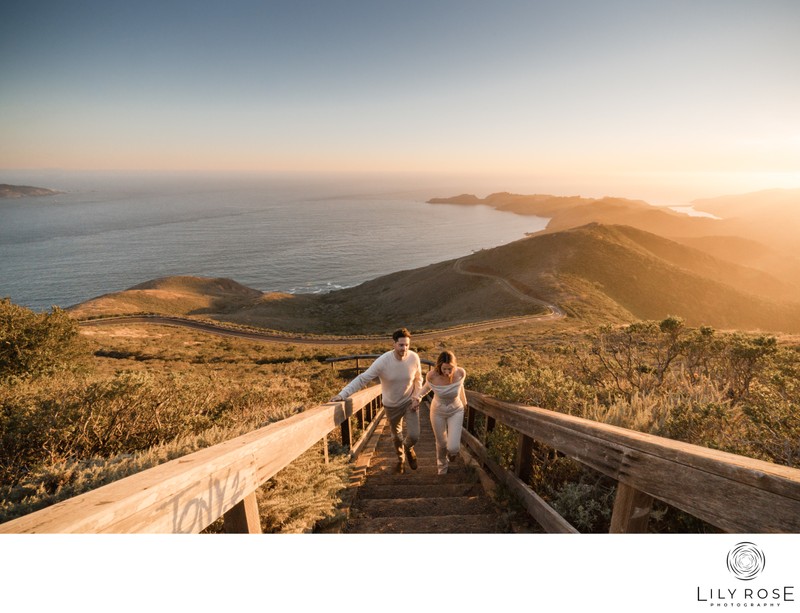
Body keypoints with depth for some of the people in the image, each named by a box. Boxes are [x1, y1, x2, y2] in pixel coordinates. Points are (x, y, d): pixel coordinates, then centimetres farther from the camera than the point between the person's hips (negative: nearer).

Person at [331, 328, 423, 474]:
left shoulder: (414, 358, -20)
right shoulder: (383, 361, -29)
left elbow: (418, 379, -1)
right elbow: (362, 379, -28)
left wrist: (417, 397, -11)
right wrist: (343, 394, -36)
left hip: (410, 402, 1)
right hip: (392, 405, 0)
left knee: (414, 436, -7)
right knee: (396, 435, 19)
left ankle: (409, 448, 33)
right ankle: (400, 458, 52)